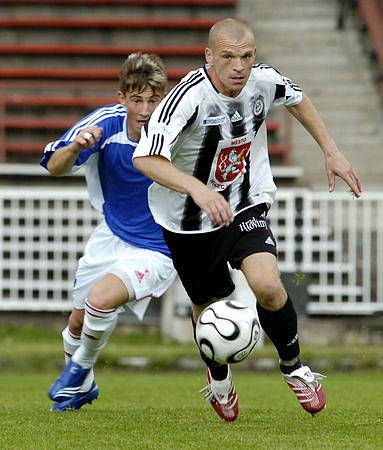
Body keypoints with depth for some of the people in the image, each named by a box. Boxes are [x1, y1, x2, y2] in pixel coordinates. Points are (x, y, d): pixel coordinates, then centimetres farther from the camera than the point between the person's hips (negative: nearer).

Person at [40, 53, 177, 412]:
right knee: (79, 323, 15)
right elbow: (54, 167, -18)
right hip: (111, 237, 4)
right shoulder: (106, 122, -18)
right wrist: (76, 147, -38)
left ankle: (81, 368, 3)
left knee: (101, 299, -27)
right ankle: (82, 387, 46)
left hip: (156, 252, -4)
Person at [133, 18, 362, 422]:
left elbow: (296, 98, 12)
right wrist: (197, 189, -54)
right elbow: (145, 158, -40)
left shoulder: (264, 81, -14)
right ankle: (219, 378, 46)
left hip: (246, 207, 2)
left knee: (268, 287, -21)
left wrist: (331, 151, 12)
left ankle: (293, 366, 8)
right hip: (191, 222, -2)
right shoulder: (189, 97, -30)